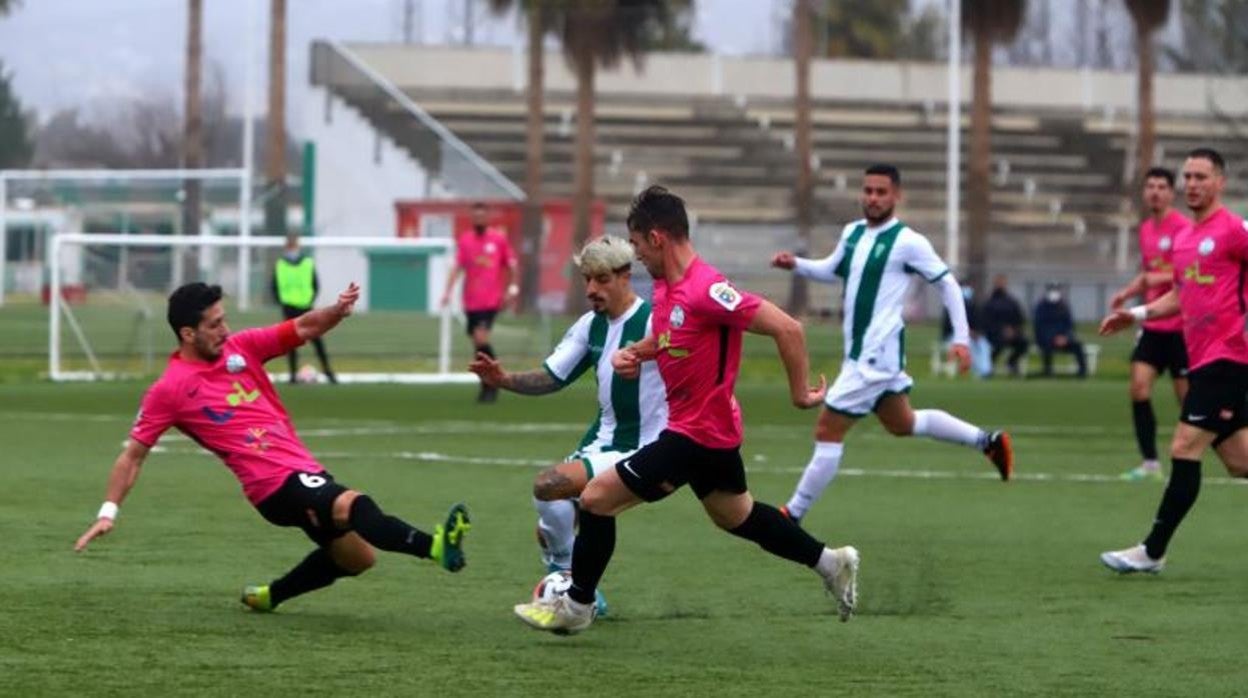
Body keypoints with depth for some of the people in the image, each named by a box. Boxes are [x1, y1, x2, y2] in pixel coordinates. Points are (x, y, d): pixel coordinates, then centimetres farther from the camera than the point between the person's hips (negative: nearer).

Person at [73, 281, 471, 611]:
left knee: (355, 557, 16)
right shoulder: (169, 390, -5)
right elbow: (133, 454, 0)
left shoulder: (241, 348, 10)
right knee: (355, 507, -30)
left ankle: (269, 596, 29)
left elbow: (303, 329, 9)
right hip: (277, 486, -8)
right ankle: (434, 547, -51)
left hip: (304, 471, 8)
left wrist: (337, 311, -12)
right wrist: (109, 511, -6)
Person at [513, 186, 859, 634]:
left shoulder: (705, 291, -26)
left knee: (597, 498, -7)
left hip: (697, 435, -10)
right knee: (736, 516, 26)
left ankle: (576, 605, 5)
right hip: (713, 429, 10)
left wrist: (799, 392, -18)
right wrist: (633, 353, 2)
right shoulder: (665, 286, 2)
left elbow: (787, 329, -27)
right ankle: (831, 563, 35)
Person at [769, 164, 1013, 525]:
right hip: (858, 351, 9)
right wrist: (797, 264, 6)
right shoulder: (852, 233, 8)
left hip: (876, 355, -9)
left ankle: (793, 514, -1)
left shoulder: (908, 242, -13)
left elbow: (947, 284, -6)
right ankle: (987, 441, 36)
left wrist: (961, 338, -8)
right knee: (902, 424, 23)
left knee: (828, 431, -9)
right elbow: (832, 271, 25)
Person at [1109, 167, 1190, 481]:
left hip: (1180, 326, -7)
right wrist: (1128, 292, 11)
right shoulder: (1146, 229, 13)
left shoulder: (1182, 227, -11)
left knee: (1186, 394, -2)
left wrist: (1161, 278, -22)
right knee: (1139, 385, -7)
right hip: (1153, 325, 7)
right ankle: (1150, 463, -5)